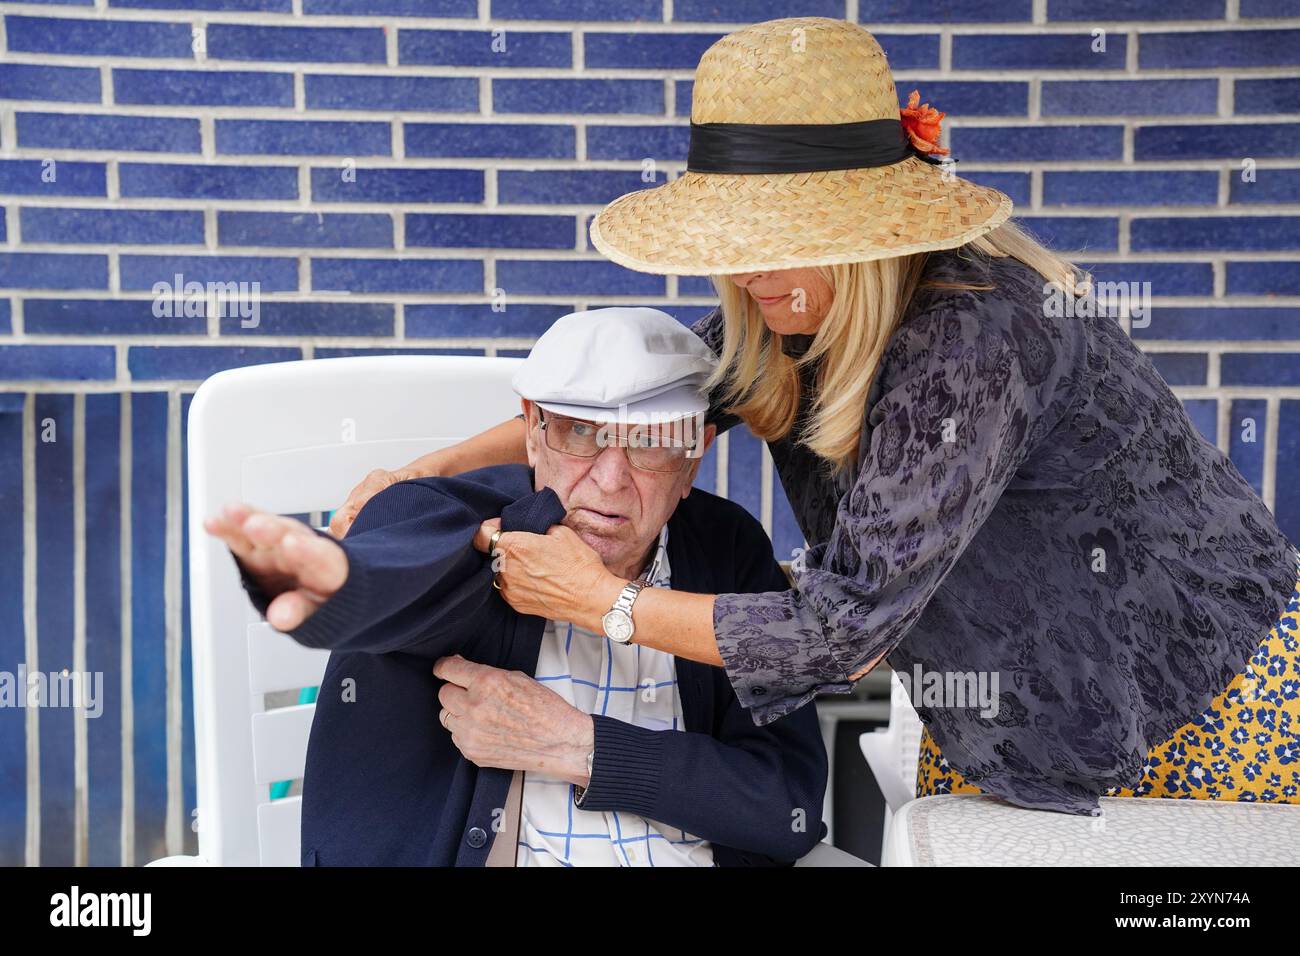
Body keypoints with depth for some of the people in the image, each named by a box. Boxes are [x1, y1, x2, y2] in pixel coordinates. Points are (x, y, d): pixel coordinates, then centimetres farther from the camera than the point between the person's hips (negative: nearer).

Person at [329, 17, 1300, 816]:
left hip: (1201, 698, -7)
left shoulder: (969, 344, -36)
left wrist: (601, 601, -24)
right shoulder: (800, 303, -11)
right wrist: (434, 468, -6)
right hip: (1025, 680, 8)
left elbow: (842, 627, -33)